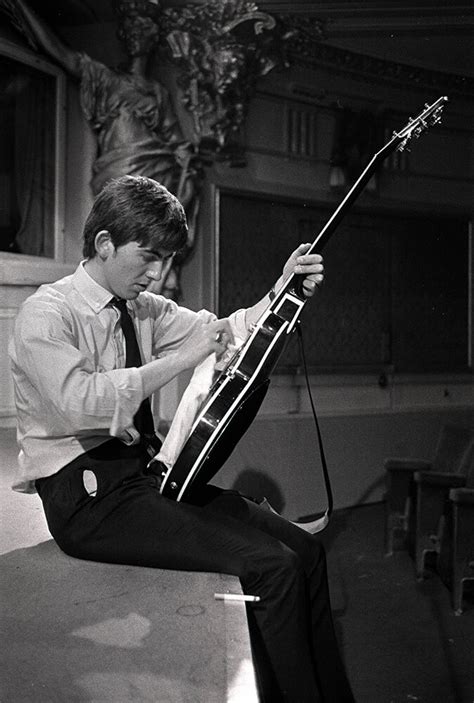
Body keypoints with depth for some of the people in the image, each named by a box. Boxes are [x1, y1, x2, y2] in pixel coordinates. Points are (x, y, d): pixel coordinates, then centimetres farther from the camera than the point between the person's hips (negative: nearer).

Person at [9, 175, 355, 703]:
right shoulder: (47, 313, -10)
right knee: (270, 564, -21)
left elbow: (222, 332, 10)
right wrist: (181, 359, -26)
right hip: (87, 494, -8)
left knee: (303, 549, -6)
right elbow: (79, 399, -27)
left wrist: (282, 293, -6)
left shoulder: (144, 309, 13)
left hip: (144, 474, 8)